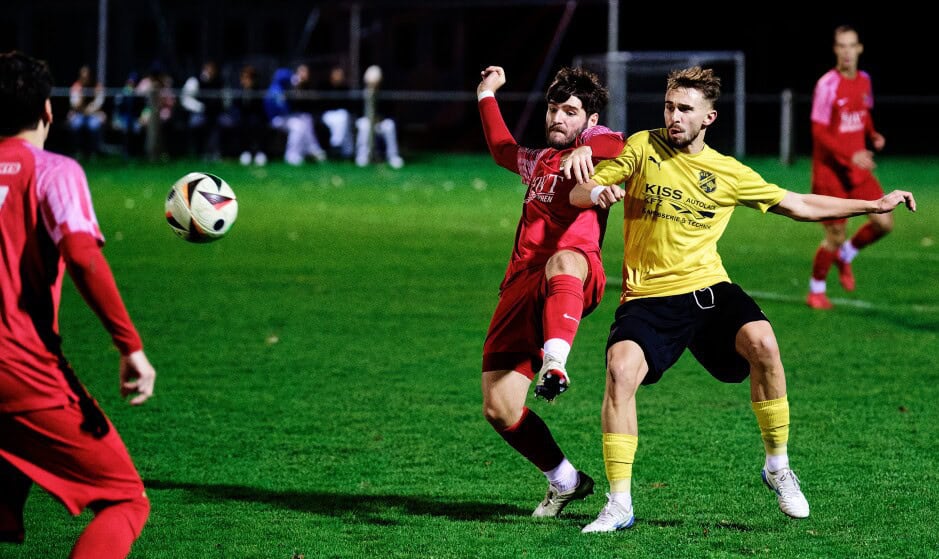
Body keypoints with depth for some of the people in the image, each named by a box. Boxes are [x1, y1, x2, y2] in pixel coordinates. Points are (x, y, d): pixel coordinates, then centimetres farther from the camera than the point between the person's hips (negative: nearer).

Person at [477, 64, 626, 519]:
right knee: (499, 409, 0)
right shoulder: (540, 161, 31)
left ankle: (555, 364, -69)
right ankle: (565, 482, 19)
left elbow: (617, 145, -17)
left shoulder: (593, 142, 9)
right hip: (521, 286, 8)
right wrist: (486, 96, 59)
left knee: (563, 260, -46)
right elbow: (502, 150, 54)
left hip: (577, 280, -8)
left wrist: (584, 152, -36)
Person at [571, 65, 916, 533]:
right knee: (620, 371, -27)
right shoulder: (642, 147, 6)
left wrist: (875, 205, 15)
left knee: (762, 342, -27)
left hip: (707, 287, 1)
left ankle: (777, 467, -7)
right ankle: (619, 506, -17)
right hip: (647, 297, -1)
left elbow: (799, 205, 18)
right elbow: (576, 195, 5)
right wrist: (597, 192, -20)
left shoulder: (728, 173, 9)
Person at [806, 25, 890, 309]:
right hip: (831, 172, -6)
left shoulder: (863, 81, 5)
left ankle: (845, 255, 23)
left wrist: (872, 135, 0)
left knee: (883, 223, -6)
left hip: (859, 169, 6)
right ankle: (816, 290, 21)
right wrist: (850, 156, -27)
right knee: (836, 236, -3)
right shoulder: (828, 85, -15)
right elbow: (819, 132, -17)